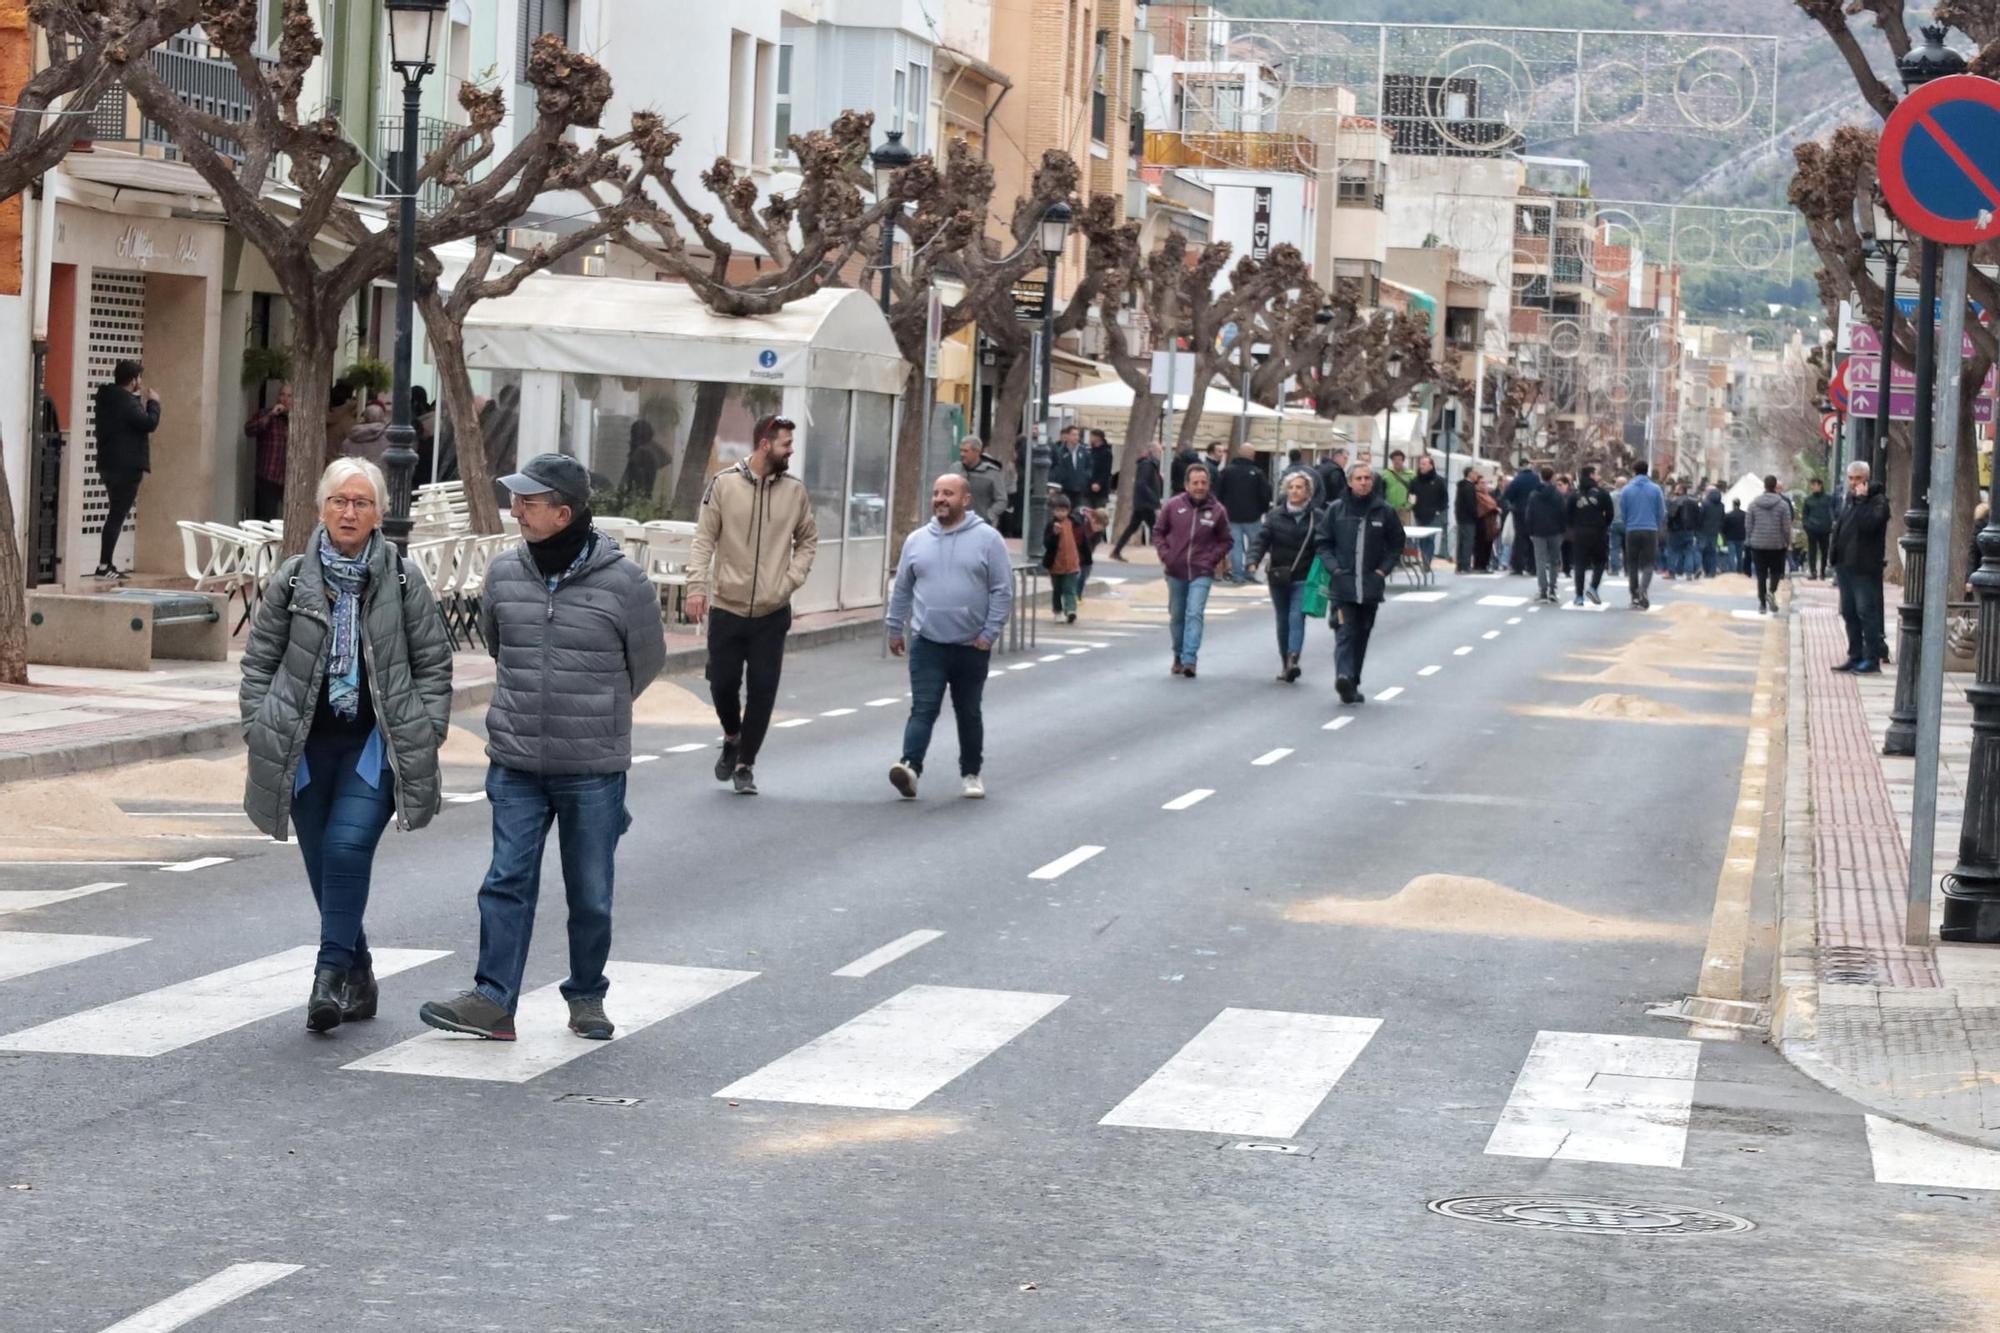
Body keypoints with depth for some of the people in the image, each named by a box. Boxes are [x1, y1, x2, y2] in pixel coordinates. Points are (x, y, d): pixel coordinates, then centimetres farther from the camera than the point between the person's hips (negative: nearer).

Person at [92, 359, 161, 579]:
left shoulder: (109, 398, 13)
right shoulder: (126, 401, -16)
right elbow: (150, 423, -21)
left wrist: (143, 402, 16)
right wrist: (153, 402, -5)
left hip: (110, 465, 10)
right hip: (126, 466, -10)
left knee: (115, 515, 16)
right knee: (117, 517, -9)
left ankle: (107, 565, 16)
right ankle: (104, 567, -12)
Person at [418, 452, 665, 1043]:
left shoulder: (622, 582, -10)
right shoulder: (505, 572, 0)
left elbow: (647, 659, 7)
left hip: (594, 771, -2)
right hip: (517, 765, 2)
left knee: (591, 893, 8)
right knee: (508, 882, -2)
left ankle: (587, 997, 22)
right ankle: (493, 1001, -2)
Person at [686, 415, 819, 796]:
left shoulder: (794, 491, 2)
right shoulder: (724, 484, -5)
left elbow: (808, 540, 13)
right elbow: (704, 539, -3)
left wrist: (791, 580, -1)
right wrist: (697, 586, -14)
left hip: (772, 613, 1)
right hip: (727, 607, -1)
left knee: (763, 689, -1)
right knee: (723, 682, 4)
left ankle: (745, 764, 12)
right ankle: (732, 738, 34)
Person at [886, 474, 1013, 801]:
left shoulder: (988, 539, -3)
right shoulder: (917, 540, 7)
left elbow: (1003, 590, -4)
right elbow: (902, 589, 16)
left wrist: (990, 632, -10)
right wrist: (894, 628, 15)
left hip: (972, 647, -1)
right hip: (927, 643, 1)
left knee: (969, 712, 11)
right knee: (923, 709, -10)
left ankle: (971, 774, 23)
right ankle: (911, 767, -23)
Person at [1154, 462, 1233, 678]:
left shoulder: (1217, 511, -3)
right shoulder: (1173, 506, -2)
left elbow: (1225, 541, 7)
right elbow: (1158, 532, 9)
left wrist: (1212, 559, -6)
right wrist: (1165, 555, -3)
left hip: (1201, 574, -2)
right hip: (1176, 572, 2)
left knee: (1195, 614, -15)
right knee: (1176, 617, 13)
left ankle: (1189, 660, -19)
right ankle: (1178, 657, 29)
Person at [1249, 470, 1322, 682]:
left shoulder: (1317, 518, -2)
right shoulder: (1275, 516, 3)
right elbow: (1261, 538, -4)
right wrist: (1254, 560, -21)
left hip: (1304, 579, -3)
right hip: (1279, 577, 3)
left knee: (1296, 617, -17)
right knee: (1283, 621, 11)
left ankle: (1293, 659, -27)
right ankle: (1286, 664, 22)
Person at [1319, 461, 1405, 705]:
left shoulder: (1384, 512, 2)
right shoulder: (1336, 510, 2)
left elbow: (1396, 545, 10)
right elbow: (1324, 543, 8)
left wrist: (1384, 570, -2)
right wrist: (1333, 567, -6)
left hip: (1371, 585, 2)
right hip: (1342, 584, -2)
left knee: (1362, 635, 10)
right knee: (1345, 632, -14)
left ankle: (1352, 684, 19)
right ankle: (1343, 676, -28)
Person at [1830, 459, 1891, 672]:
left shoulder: (1877, 501, -8)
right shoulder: (1850, 500, 17)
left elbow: (1869, 523, -25)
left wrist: (1861, 499, -18)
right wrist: (1834, 555, 14)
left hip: (1864, 567, -9)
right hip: (1845, 565, 9)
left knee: (1866, 611, -8)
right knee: (1849, 613, 11)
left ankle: (1872, 658, -5)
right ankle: (1855, 656, 18)